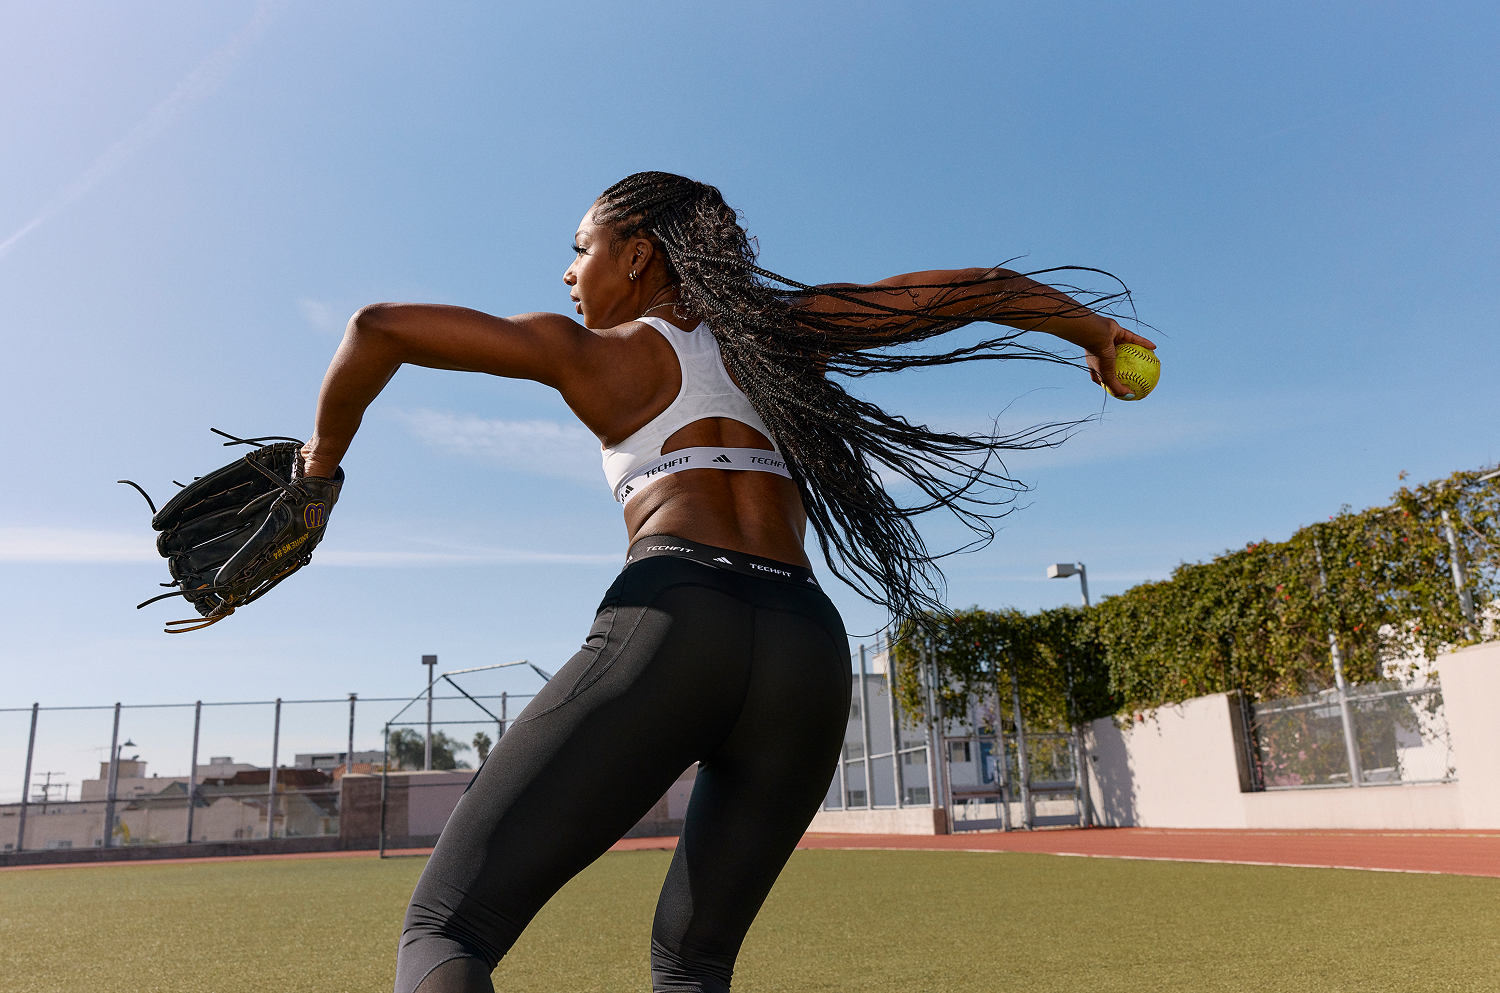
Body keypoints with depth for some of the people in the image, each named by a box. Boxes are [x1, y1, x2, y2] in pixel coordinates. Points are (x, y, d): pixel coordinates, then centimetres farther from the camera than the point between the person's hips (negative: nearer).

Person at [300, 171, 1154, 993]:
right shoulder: (789, 331, 22)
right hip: (811, 654, 5)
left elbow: (380, 328, 11)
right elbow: (976, 288, 22)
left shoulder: (595, 355, 14)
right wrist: (1092, 327, 34)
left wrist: (328, 449, 26)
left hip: (665, 626, -4)